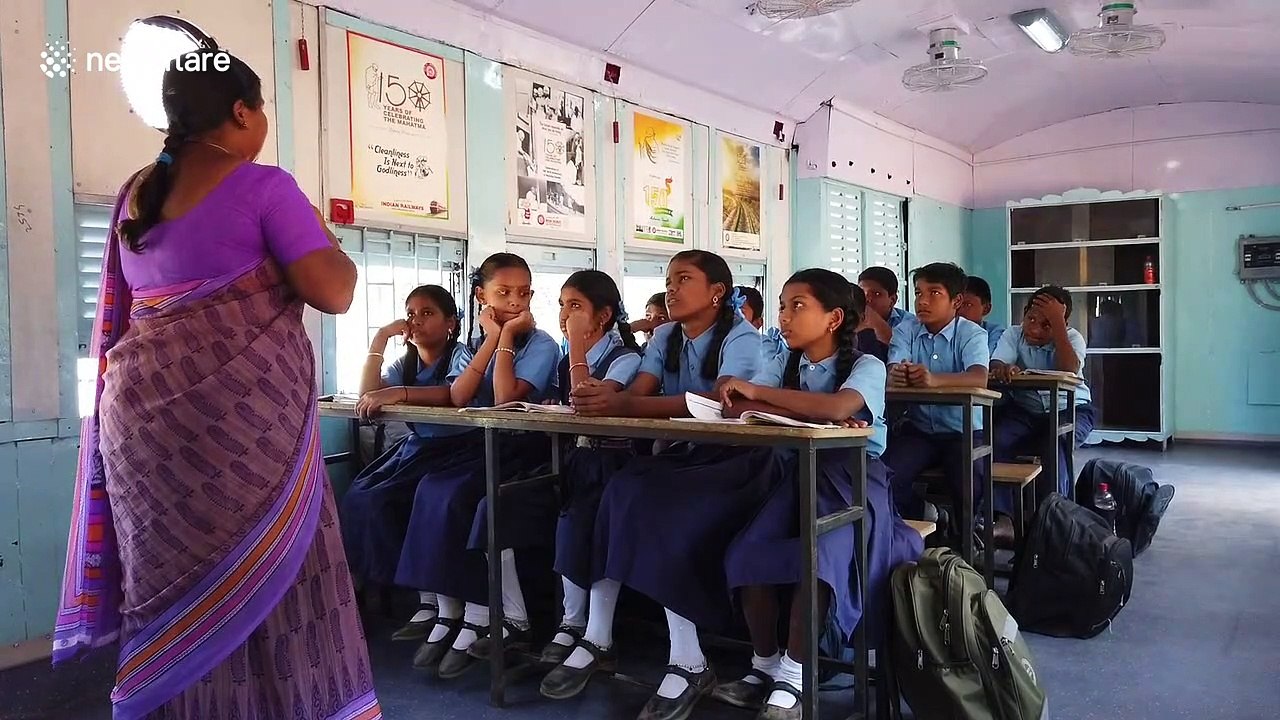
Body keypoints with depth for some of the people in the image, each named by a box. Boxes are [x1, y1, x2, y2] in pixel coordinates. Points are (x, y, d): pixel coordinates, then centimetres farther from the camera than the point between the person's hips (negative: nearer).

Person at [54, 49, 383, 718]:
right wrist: (328, 245, 5)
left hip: (141, 408, 7)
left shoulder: (136, 195, 15)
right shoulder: (262, 186, -7)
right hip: (242, 408, -7)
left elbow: (117, 314, 23)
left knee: (171, 577, 14)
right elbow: (333, 292, -11)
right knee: (263, 572, 2)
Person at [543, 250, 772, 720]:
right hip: (678, 454, 6)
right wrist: (601, 400, -29)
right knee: (622, 493, -23)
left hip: (732, 457, -5)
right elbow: (638, 393, -4)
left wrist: (624, 406, -41)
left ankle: (688, 662, -22)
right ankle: (597, 639, -15)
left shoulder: (740, 335, -10)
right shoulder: (665, 337, 10)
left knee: (656, 508, -30)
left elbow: (721, 401, -30)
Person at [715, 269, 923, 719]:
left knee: (817, 558, -31)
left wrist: (760, 393, -23)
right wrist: (817, 416, -20)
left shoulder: (866, 366, -6)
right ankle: (765, 665, -2)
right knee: (746, 555, -21)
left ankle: (793, 677, -16)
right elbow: (737, 407, -8)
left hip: (854, 480, -4)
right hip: (800, 475, 4)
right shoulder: (785, 364, 9)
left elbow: (839, 407, -29)